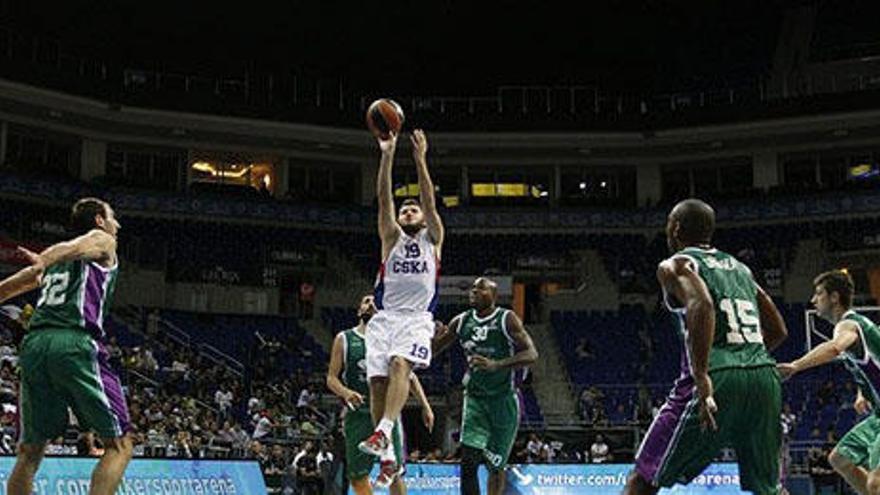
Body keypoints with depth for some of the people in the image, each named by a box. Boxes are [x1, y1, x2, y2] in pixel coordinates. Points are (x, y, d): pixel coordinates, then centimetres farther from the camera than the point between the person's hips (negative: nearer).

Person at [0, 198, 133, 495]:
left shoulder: (57, 263, 31)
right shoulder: (102, 240, 13)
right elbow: (71, 247, -9)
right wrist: (42, 262, -28)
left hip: (34, 343, 7)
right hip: (74, 342, -7)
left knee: (30, 451, 13)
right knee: (119, 445, -2)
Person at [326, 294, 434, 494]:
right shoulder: (344, 339, 8)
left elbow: (409, 375, 15)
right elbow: (331, 378, 5)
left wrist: (425, 406, 7)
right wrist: (346, 393, -16)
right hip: (358, 413, 0)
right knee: (357, 475, -1)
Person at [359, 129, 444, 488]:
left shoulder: (432, 238, 13)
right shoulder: (392, 237, 16)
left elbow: (430, 201, -2)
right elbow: (383, 200, 2)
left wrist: (420, 160, -11)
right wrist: (387, 156, -9)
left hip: (417, 318, -2)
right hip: (385, 317, 3)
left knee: (400, 364, -28)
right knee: (377, 381, -7)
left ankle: (383, 433, -41)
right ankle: (389, 458, 2)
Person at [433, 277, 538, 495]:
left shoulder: (507, 319, -9)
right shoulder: (461, 322, 4)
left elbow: (531, 354, -17)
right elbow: (432, 348, 12)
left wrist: (496, 365, -30)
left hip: (504, 398, -3)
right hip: (475, 397, 3)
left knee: (496, 465, 6)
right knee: (468, 460, -13)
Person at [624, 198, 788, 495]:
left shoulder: (675, 265, 4)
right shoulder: (740, 267, 24)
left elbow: (702, 306, -17)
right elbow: (778, 331, 26)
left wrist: (701, 376, -23)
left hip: (718, 380, -6)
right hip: (765, 377, 6)